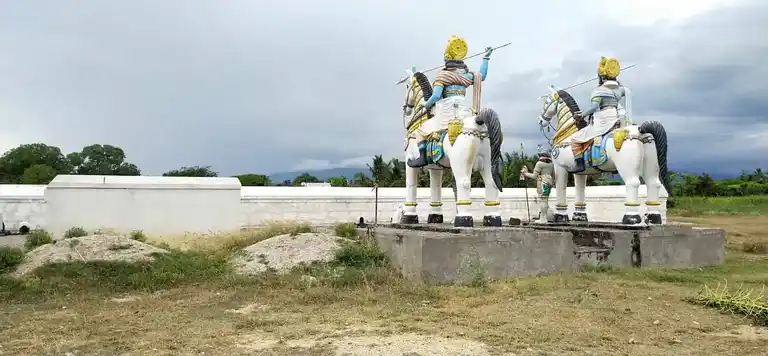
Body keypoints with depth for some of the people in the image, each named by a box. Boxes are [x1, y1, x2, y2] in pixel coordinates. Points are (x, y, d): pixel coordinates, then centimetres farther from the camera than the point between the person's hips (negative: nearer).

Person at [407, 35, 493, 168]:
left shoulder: (442, 76, -4)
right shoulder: (468, 75, 11)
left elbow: (436, 96, -15)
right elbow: (482, 76, 31)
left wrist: (426, 106, 1)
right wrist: (486, 58, 41)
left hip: (445, 115, -5)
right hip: (464, 114, 5)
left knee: (421, 130, 9)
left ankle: (422, 157, -1)